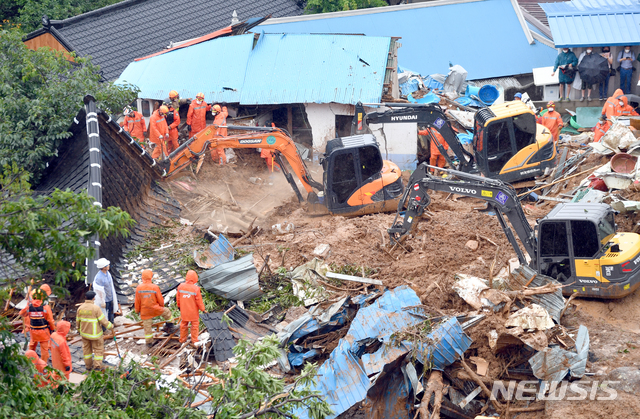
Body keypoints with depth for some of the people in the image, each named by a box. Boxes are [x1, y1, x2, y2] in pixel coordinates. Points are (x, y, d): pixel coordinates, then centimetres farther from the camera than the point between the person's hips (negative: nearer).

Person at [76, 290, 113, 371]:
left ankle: (88, 366, 26)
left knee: (86, 349, 17)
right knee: (98, 349, 9)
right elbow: (103, 320, -17)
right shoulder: (96, 308, -20)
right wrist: (110, 326, -1)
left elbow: (78, 321, 7)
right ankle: (97, 366, 7)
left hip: (84, 333, 5)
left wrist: (79, 329, 25)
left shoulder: (80, 308, -4)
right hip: (95, 334, -5)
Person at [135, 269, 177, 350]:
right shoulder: (155, 287, -16)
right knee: (167, 312, 24)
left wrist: (137, 310, 15)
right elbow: (160, 299, -7)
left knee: (147, 327, 13)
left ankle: (149, 343, 21)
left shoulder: (138, 288, -9)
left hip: (145, 312, 3)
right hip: (156, 309, -3)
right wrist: (162, 306, 15)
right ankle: (170, 326, 34)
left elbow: (137, 301, 0)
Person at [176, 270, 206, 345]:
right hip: (193, 312, -4)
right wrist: (202, 309, 2)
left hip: (184, 311, 4)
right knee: (195, 325, 14)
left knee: (184, 324, 21)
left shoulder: (180, 286, -10)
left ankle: (182, 339, 33)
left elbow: (178, 298, 4)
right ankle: (194, 341, 21)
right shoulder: (196, 289, -25)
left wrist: (179, 305, 22)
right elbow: (199, 301, -15)